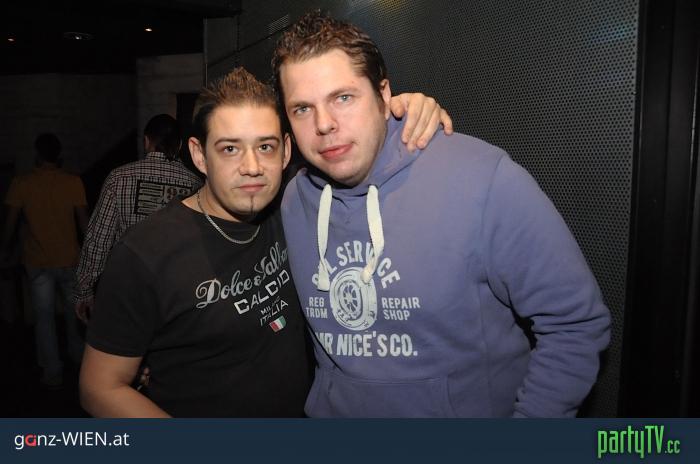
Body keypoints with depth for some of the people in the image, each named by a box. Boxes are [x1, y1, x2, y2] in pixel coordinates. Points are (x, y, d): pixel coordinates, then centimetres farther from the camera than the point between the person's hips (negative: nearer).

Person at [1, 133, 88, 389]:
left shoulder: (21, 183, -5)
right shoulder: (73, 182, -7)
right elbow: (83, 221, -5)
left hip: (37, 262, 0)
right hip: (69, 259, 1)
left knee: (44, 316, 7)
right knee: (74, 310, 19)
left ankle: (52, 373, 11)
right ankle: (78, 354, 36)